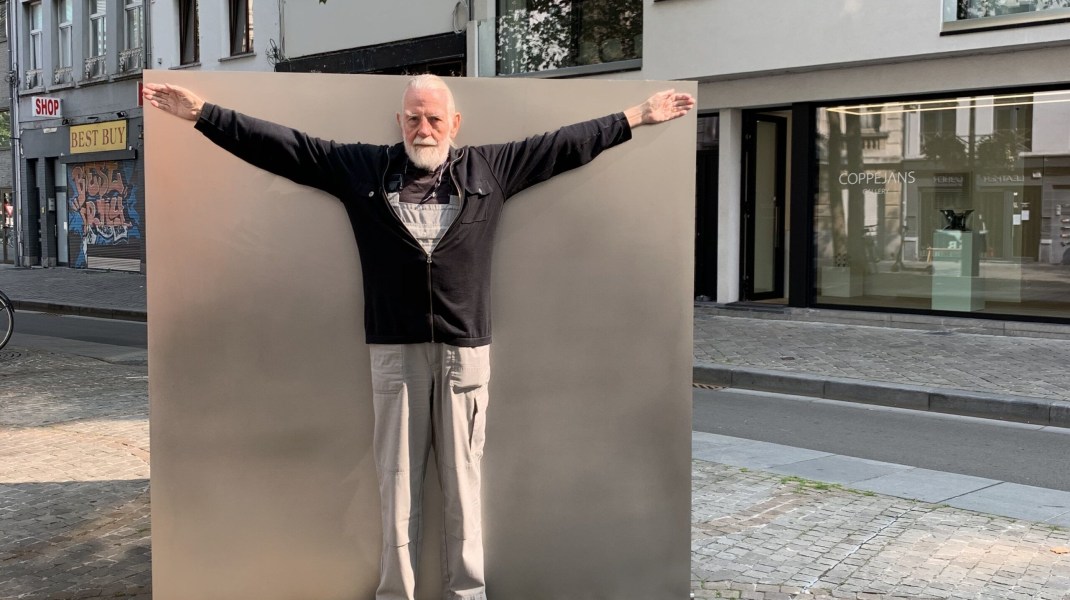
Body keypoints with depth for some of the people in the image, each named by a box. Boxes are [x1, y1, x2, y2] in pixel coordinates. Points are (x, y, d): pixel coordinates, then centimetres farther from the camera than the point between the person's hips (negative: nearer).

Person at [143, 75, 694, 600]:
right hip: (395, 351, 0)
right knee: (396, 483, 6)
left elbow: (567, 144, 13)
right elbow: (282, 145, 7)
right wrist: (203, 113, 3)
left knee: (463, 480, 7)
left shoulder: (490, 169, 9)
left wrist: (637, 117, 15)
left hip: (465, 352, 0)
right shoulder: (361, 168, 7)